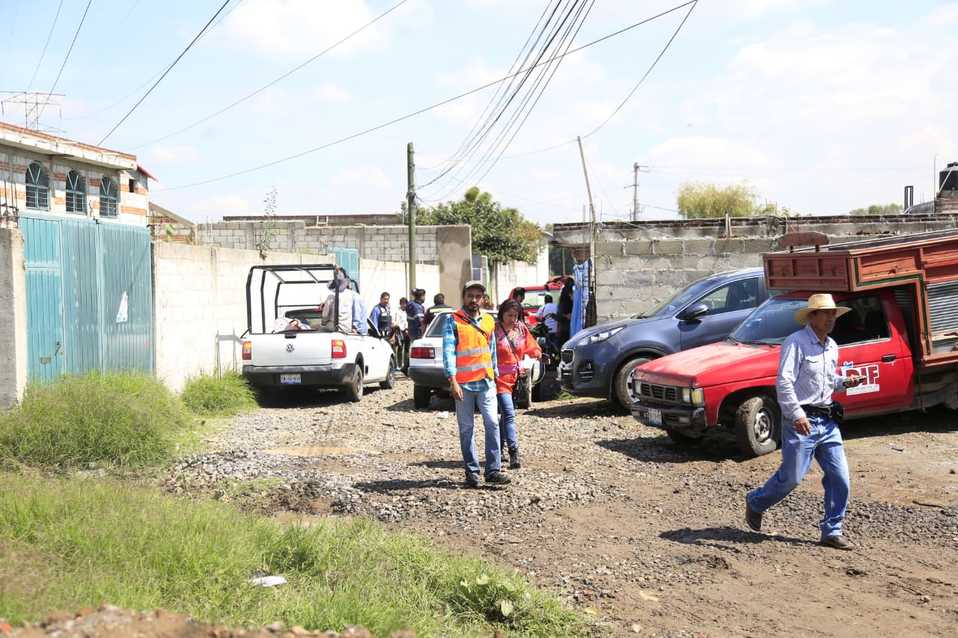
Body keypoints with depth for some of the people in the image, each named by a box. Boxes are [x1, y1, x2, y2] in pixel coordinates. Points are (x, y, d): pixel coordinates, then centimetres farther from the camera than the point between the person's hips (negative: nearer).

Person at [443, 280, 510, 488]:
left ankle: (493, 470, -2)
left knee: (492, 423, -6)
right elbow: (448, 352, -10)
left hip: (486, 381, 3)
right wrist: (453, 380, -19)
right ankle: (471, 471, 10)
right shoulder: (453, 322, -2)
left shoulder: (489, 321, 13)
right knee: (466, 428, 4)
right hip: (463, 383, -3)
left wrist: (495, 374, 19)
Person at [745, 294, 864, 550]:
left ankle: (832, 532, 11)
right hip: (801, 421, -7)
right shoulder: (796, 342, -10)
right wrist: (796, 414, -26)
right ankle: (755, 503, 24)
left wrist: (845, 382, 5)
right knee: (791, 477, -3)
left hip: (827, 421, 7)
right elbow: (783, 382, -18)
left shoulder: (831, 346, 15)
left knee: (840, 477, 1)